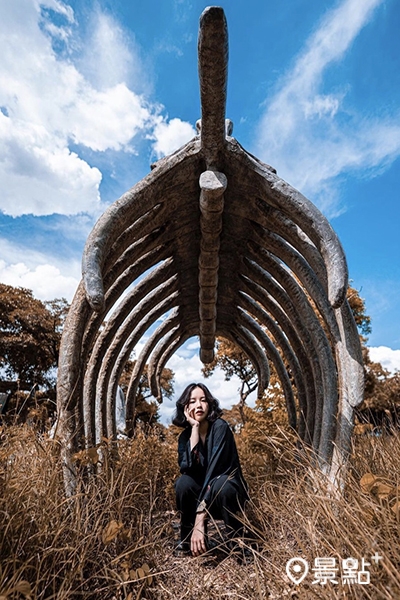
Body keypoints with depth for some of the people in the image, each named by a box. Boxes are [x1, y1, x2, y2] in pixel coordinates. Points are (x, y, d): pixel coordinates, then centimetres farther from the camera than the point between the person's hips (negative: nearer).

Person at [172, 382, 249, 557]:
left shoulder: (220, 427, -22)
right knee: (183, 482, -26)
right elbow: (187, 468, -24)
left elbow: (214, 468, -33)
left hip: (230, 491, -4)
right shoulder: (185, 436, -6)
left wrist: (200, 519, -40)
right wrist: (195, 428, -27)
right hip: (203, 494, 4)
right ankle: (189, 539, -4)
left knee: (221, 484, -36)